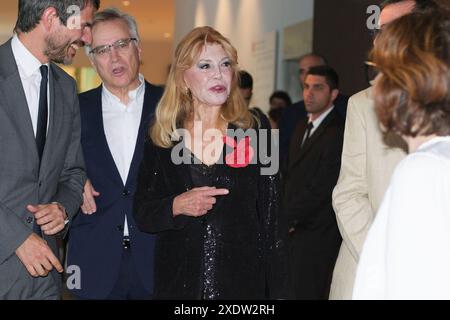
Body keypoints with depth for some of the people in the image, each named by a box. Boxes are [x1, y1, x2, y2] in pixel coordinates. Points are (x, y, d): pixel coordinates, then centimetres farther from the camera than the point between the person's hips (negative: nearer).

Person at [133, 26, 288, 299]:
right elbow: (143, 213, 4)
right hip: (178, 283, 1)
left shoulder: (254, 132, -2)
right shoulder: (162, 138, 2)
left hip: (243, 279, -1)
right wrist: (176, 207, -16)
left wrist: (274, 289, -3)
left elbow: (271, 217, -1)